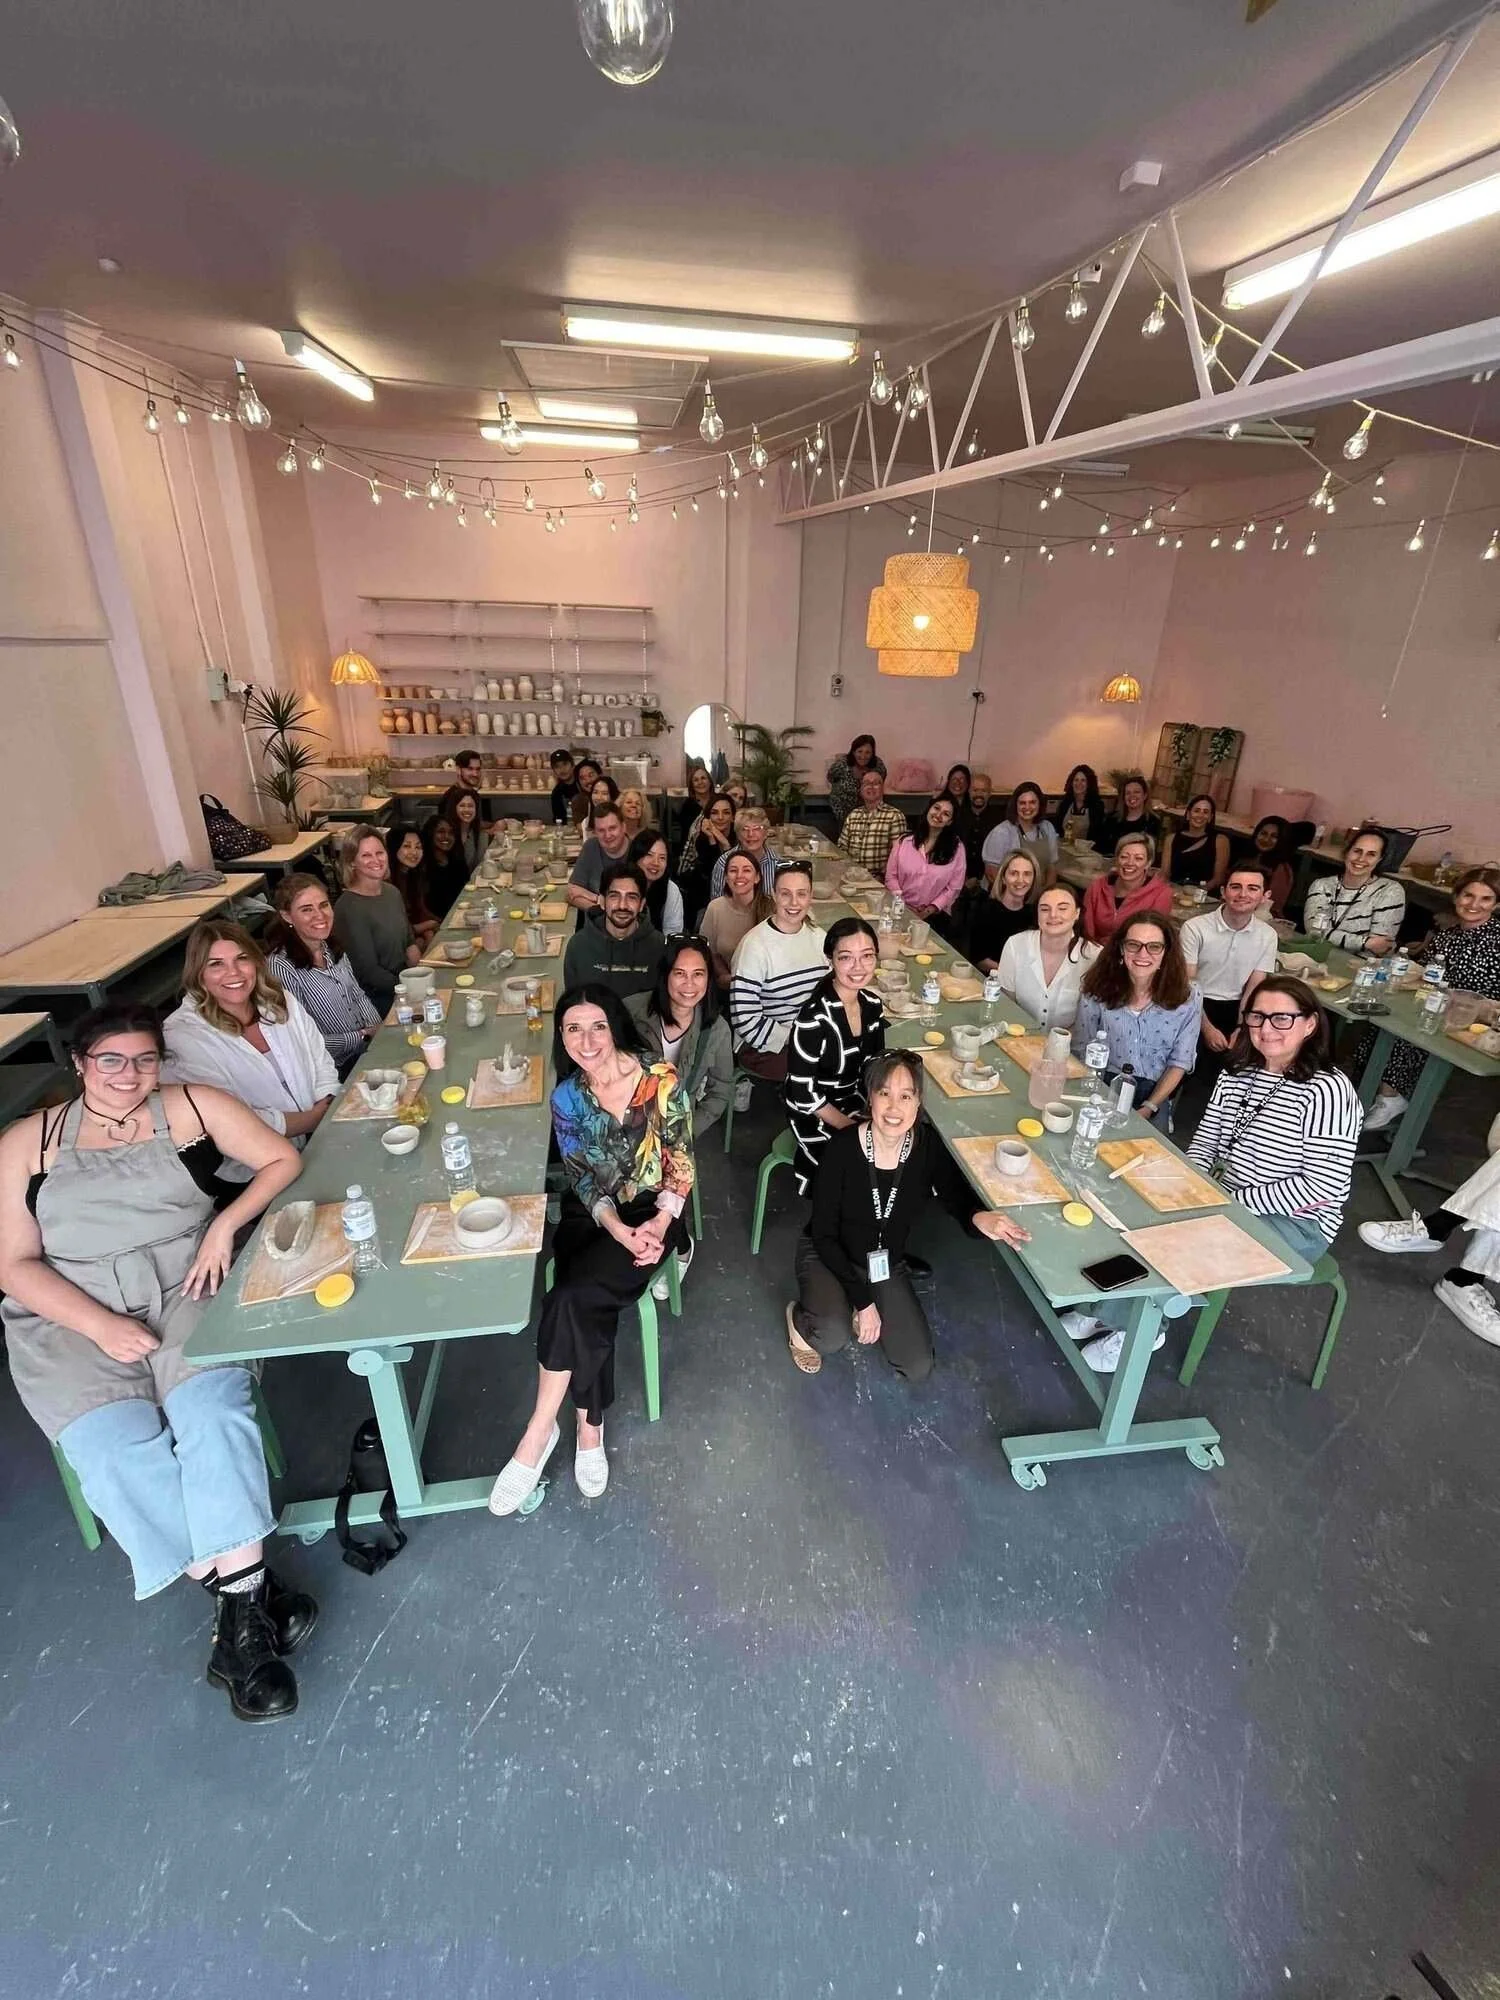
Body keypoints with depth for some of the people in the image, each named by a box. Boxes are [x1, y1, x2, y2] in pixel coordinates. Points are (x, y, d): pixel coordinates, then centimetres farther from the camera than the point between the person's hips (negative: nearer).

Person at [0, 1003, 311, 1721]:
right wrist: (100, 1325, -13)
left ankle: (240, 1599, -21)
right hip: (70, 1319, 1)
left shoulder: (193, 1106, 5)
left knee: (209, 1409, -28)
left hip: (185, 1290, 0)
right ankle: (249, 1589, -16)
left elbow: (283, 1159, 6)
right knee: (113, 1445, -24)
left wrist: (225, 1224, -10)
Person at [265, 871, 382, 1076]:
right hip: (336, 1070, -7)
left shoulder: (332, 949, 3)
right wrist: (363, 1036, -13)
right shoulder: (280, 967, -19)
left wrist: (378, 1029, -2)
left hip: (367, 1051, 7)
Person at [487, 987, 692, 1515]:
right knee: (589, 1306, -24)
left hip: (652, 1213, -3)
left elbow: (681, 1164, -8)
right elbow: (581, 1177, -3)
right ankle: (589, 1431, -5)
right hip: (592, 1216, 3)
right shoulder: (567, 1097, -2)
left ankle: (538, 1433, -10)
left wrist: (657, 1225, -21)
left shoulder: (660, 1079, -12)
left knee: (572, 1297, -24)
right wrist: (618, 1229, -19)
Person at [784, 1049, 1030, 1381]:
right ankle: (799, 1319, 5)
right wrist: (863, 1300, -21)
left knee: (918, 1369, -2)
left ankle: (849, 1309, 21)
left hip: (887, 1265, 4)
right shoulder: (842, 1148, -27)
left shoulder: (929, 1146, -18)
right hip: (827, 1256, -4)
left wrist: (979, 1217, -38)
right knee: (834, 1335, -31)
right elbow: (824, 1235, -20)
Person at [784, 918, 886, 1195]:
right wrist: (852, 1129, -15)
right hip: (814, 1115, -6)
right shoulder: (814, 1017, -27)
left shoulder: (873, 1004, -5)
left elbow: (873, 1067, 8)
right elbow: (803, 1092, -21)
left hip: (854, 1102, 7)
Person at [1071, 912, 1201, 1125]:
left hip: (1154, 1092, 1)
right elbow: (1081, 1051, -1)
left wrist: (1148, 1108, -9)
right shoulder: (1098, 988, -5)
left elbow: (1179, 1063, 3)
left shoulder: (1187, 998, -3)